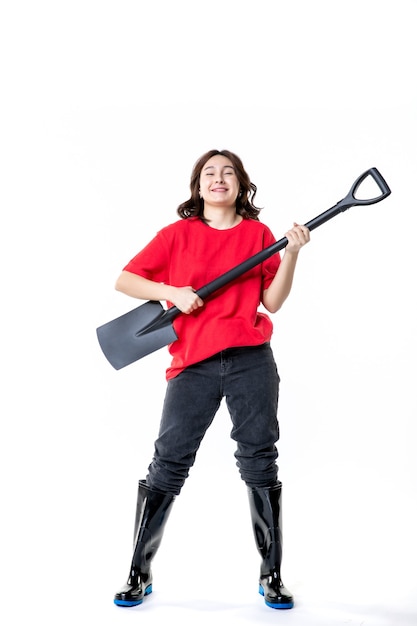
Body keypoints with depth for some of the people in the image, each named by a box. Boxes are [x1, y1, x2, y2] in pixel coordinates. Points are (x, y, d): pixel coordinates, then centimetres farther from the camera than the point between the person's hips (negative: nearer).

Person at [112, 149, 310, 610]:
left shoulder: (258, 233, 10)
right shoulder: (177, 233, 7)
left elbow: (272, 302, 4)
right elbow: (124, 280, 5)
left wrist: (291, 254, -8)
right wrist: (172, 292, -9)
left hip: (252, 361, 1)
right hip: (193, 363, -1)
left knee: (260, 463, 6)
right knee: (168, 465, 1)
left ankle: (271, 575, 19)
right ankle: (139, 573, 15)